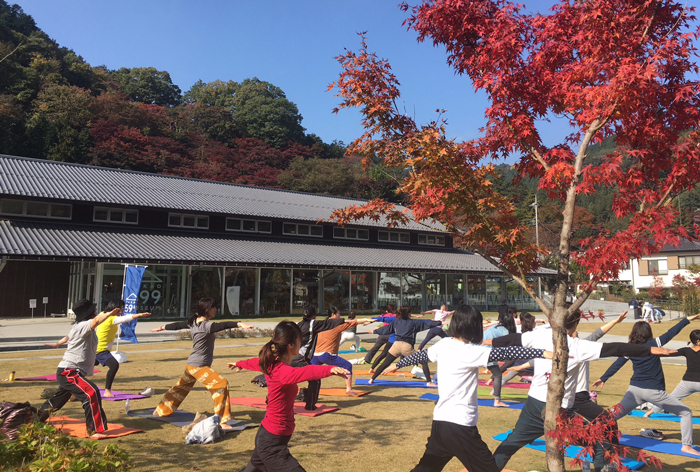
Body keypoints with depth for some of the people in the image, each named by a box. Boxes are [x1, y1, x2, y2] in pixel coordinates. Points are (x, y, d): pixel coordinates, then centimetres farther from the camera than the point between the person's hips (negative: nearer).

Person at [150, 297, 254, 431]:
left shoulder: (193, 322, 4)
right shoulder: (205, 325, -22)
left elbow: (178, 325, 19)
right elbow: (222, 326, -39)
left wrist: (161, 328, 34)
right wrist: (239, 324, -52)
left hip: (191, 364, 10)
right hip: (199, 366, -10)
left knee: (182, 387, 28)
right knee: (222, 385, -16)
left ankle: (161, 410, 47)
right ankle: (221, 421, -14)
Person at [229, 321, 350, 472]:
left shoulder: (271, 363, 0)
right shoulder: (282, 370, -27)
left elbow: (255, 362, 23)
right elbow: (303, 372, -50)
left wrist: (239, 364, 45)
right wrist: (330, 369, -66)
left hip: (265, 436, 10)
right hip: (273, 444, -10)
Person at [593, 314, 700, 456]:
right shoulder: (652, 344, -7)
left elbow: (617, 365, 7)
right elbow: (670, 333, -2)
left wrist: (603, 378, 15)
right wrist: (687, 320, 6)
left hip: (634, 390, 4)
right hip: (654, 391, -4)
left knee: (615, 415, 12)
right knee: (686, 413, 10)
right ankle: (686, 445, 4)